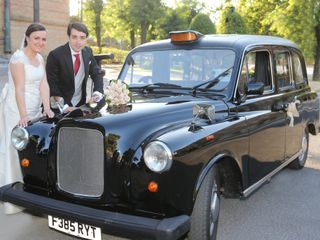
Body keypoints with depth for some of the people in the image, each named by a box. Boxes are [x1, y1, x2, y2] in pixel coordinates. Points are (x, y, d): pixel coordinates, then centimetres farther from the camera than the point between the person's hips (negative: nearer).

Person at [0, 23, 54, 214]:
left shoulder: (40, 58, 10)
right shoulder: (18, 58, -13)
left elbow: (44, 84, 1)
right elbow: (19, 89, -19)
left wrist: (46, 107, -11)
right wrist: (23, 115, -24)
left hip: (35, 109, 8)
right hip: (18, 110, -8)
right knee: (18, 152, -1)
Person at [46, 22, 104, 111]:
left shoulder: (88, 52, -2)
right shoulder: (55, 55, -17)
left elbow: (97, 74, 7)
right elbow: (51, 84, -16)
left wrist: (98, 92, -10)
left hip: (81, 104, 5)